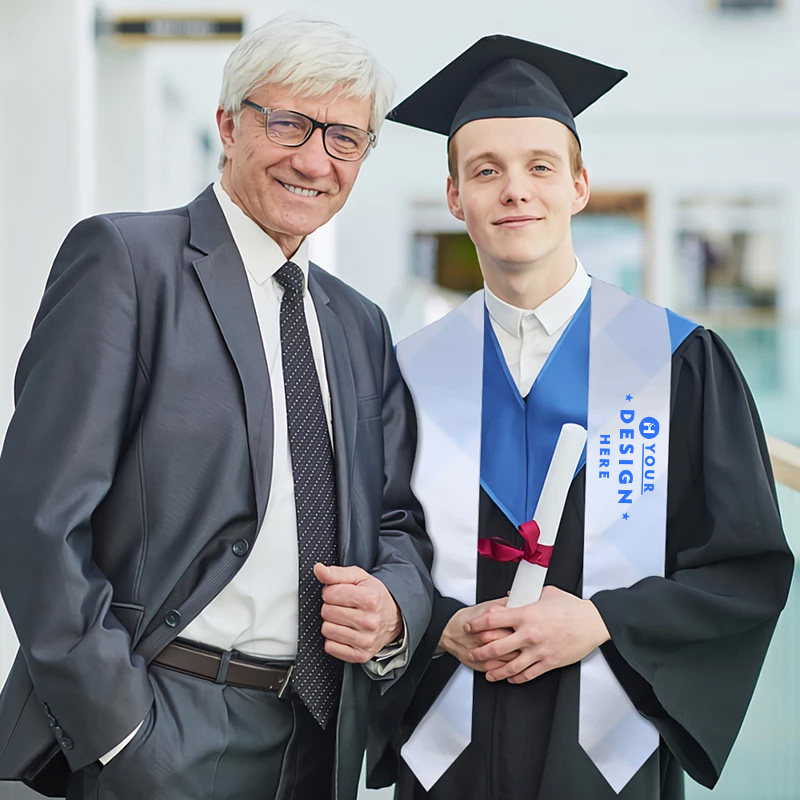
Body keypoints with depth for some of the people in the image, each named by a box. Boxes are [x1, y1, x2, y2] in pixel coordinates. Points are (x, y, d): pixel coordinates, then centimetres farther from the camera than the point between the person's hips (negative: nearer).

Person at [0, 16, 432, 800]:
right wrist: (116, 726, -17)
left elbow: (397, 521, 16)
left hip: (322, 736, 6)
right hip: (160, 736, -6)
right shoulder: (123, 259, -6)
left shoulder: (360, 327, 14)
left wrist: (393, 605, -6)